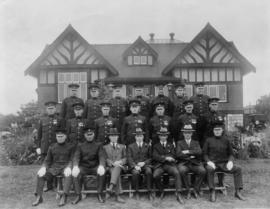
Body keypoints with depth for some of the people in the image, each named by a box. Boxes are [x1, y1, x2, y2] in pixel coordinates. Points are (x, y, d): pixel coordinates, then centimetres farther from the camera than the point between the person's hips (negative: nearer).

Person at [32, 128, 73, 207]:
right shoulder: (52, 147, 12)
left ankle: (64, 197, -39)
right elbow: (47, 160, 12)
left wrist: (68, 167, -24)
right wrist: (43, 167, -10)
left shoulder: (70, 147, 3)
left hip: (65, 167, -3)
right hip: (54, 167, 3)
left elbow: (72, 160, -2)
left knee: (69, 175, -37)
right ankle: (38, 197, -16)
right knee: (41, 174, -21)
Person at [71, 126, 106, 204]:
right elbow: (76, 157, -2)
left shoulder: (99, 145, 8)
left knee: (102, 172, -32)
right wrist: (75, 167, -26)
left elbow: (102, 157, -5)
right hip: (83, 167, 1)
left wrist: (101, 166, -29)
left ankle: (100, 194, -18)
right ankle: (78, 195, -17)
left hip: (95, 167, -1)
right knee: (75, 173, -30)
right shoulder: (80, 146, 11)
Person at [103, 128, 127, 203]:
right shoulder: (105, 147, 18)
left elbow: (125, 158, 14)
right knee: (117, 174, -35)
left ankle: (111, 187, -56)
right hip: (110, 167, 0)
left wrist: (120, 161, -10)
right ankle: (117, 196, -40)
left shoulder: (122, 146, 21)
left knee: (117, 167, -39)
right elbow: (105, 159, 6)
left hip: (120, 166, 0)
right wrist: (113, 163, -14)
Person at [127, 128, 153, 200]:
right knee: (135, 173, -34)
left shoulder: (147, 146, 17)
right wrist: (135, 166, -14)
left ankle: (149, 192, -25)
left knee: (149, 172, -33)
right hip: (134, 166, 0)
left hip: (145, 165, 1)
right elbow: (129, 158, 4)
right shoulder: (130, 146, 13)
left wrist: (144, 163, -7)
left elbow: (150, 158, 12)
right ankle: (136, 192, -19)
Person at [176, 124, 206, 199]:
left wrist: (188, 152, -8)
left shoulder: (196, 143, 20)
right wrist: (190, 156, -6)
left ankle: (196, 190, -11)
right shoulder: (179, 143, 15)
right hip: (184, 164, -1)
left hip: (195, 164, 2)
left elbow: (199, 152, -1)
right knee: (182, 171, -35)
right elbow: (178, 154, -2)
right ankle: (188, 190, -17)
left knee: (203, 171, -30)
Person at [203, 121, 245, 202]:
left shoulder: (226, 140, 11)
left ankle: (238, 192, -10)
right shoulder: (209, 140, 6)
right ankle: (212, 192, -29)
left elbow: (231, 153, 15)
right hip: (213, 163, -3)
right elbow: (204, 153, 6)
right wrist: (209, 161, -13)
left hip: (224, 163, 3)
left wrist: (230, 161, -6)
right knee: (209, 169, -36)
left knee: (238, 169, -19)